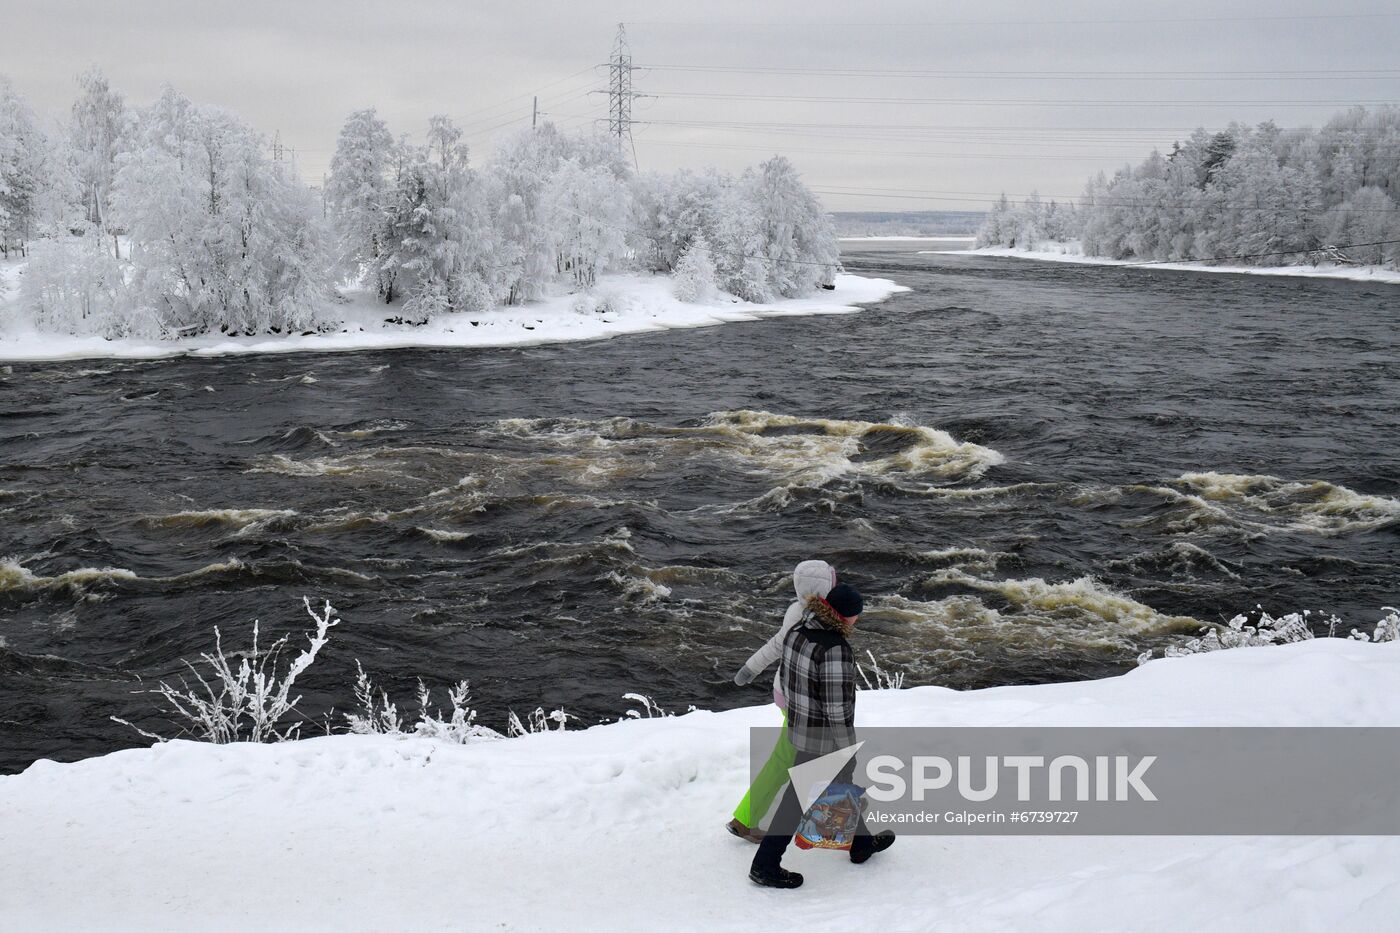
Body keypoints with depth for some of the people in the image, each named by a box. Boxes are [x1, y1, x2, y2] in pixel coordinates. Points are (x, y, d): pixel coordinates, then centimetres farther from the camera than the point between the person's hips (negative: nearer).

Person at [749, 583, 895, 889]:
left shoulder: (798, 630, -4)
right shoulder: (835, 649, -30)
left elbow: (785, 675, 8)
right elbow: (837, 706, -26)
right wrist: (849, 751, -15)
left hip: (800, 725, 9)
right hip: (825, 737, -9)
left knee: (840, 783, 27)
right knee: (799, 799, 7)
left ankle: (861, 844, 47)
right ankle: (765, 866, 19)